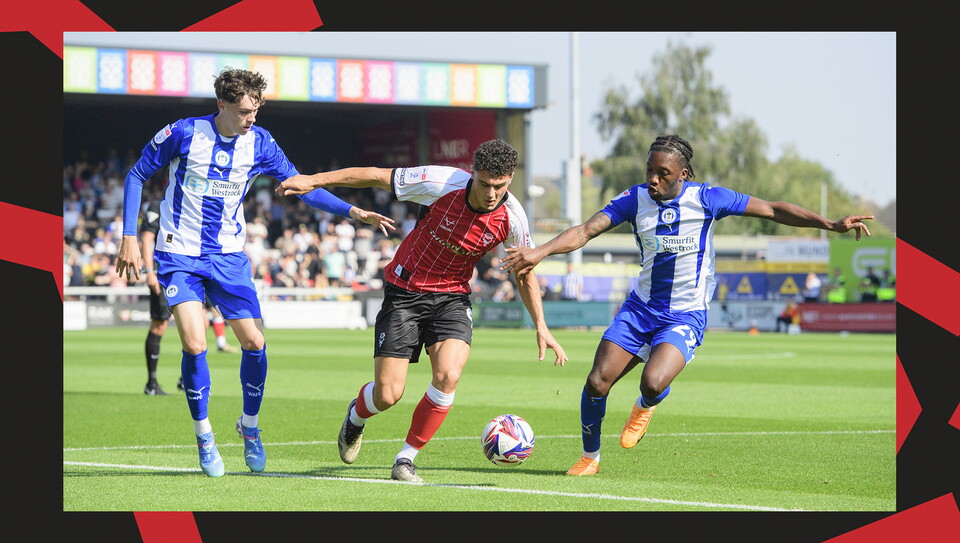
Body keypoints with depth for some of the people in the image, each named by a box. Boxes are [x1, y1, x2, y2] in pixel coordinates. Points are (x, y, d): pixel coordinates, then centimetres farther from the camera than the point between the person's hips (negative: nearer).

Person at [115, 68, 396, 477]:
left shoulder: (259, 143, -3)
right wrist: (129, 237, -6)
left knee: (254, 343, -6)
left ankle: (250, 425, 19)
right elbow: (136, 176, -1)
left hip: (228, 256, 3)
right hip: (179, 255, -3)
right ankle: (204, 436, 3)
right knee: (194, 345, -16)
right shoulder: (184, 133, -12)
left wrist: (353, 212, -7)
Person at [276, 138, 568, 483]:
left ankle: (406, 458, -3)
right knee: (387, 395, -7)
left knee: (448, 375, -24)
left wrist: (540, 326, 0)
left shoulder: (511, 218, -13)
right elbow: (377, 176, -12)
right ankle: (356, 416, 33)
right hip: (405, 291, -2)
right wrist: (314, 180, -11)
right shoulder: (443, 183, -23)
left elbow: (525, 272, 5)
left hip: (452, 297, 2)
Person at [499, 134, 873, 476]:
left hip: (685, 317, -3)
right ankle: (590, 457, 18)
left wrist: (831, 224, -12)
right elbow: (586, 231, -11)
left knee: (653, 384, -27)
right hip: (640, 307, 3)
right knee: (597, 382, -7)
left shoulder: (707, 199, -10)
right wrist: (540, 252, -28)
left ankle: (645, 407, 12)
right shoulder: (635, 199, -4)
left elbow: (772, 210, -5)